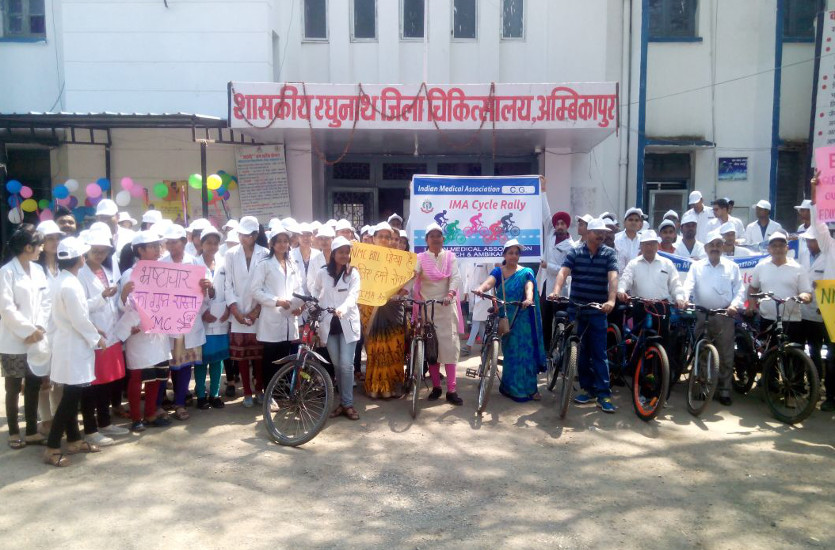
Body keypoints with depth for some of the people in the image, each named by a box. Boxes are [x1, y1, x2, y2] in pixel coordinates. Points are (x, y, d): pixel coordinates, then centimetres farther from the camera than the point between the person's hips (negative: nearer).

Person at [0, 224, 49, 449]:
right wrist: (28, 331, -14)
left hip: (36, 340, 5)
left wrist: (40, 328, -7)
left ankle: (32, 431, 19)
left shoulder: (38, 270, 8)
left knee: (34, 387, 9)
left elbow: (45, 302, 6)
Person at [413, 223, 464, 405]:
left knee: (449, 344, -4)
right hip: (426, 306, 0)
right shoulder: (420, 258, 4)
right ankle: (436, 386, 16)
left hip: (446, 305, 0)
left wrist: (450, 294, -26)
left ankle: (451, 390, -1)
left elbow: (456, 277, -7)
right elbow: (412, 274, -14)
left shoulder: (450, 256, 7)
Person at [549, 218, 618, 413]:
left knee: (599, 353, -1)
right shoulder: (575, 252, 3)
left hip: (598, 311, -2)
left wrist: (611, 300, -31)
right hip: (576, 310, 2)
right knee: (581, 351, 9)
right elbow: (563, 272, -12)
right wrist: (556, 291, -31)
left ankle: (604, 394, 1)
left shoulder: (609, 253, 0)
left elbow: (613, 277, -14)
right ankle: (588, 389, 20)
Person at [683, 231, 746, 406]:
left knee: (725, 355, 1)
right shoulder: (696, 266, 9)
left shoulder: (732, 267, 10)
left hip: (725, 316, 0)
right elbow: (688, 286, -4)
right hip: (701, 316, 0)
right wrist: (684, 298, -23)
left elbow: (739, 289, 6)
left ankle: (724, 390, 10)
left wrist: (735, 304, -13)